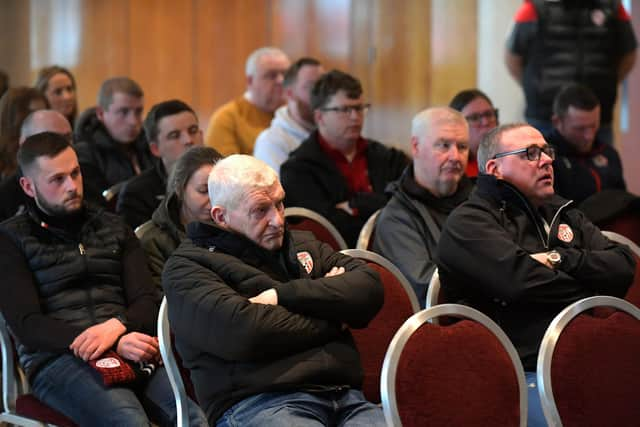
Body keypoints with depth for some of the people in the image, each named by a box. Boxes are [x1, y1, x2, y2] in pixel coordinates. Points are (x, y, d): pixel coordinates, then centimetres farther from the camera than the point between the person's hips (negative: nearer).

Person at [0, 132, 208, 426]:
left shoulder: (114, 229, 24)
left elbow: (148, 302, 15)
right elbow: (26, 325, -2)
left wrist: (114, 327, -12)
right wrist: (117, 344, -15)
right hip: (57, 358, -3)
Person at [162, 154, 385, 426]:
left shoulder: (301, 244, 26)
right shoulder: (187, 266, 7)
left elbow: (369, 287, 10)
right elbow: (242, 331, -11)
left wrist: (284, 295, -2)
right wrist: (330, 323, 2)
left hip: (345, 396, 4)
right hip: (256, 402, -4)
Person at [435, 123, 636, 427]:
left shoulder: (563, 214, 25)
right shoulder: (468, 223, 2)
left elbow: (623, 267, 11)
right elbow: (520, 281, -15)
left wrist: (561, 259, -4)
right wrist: (589, 288, 2)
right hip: (524, 375, -7)